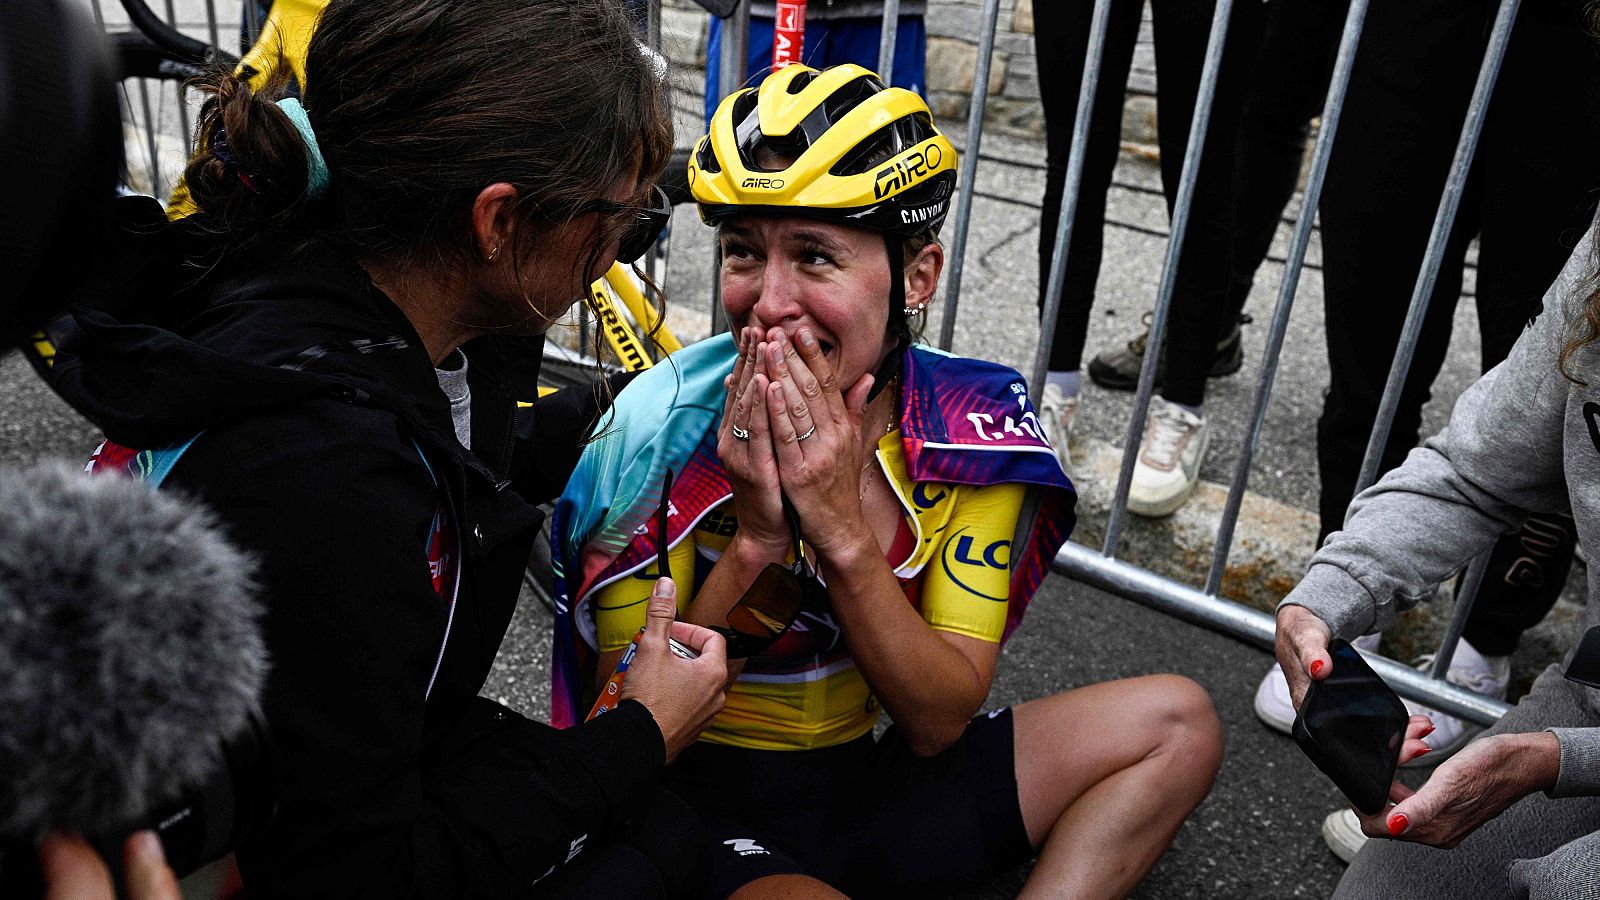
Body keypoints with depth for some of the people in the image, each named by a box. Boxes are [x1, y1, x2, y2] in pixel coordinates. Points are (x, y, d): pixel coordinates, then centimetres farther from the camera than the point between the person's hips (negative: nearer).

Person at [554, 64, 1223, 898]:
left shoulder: (976, 424, -11)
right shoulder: (660, 432, -18)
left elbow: (939, 724, -12)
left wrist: (844, 532, -27)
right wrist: (753, 542, -28)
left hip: (873, 779, 5)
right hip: (701, 810, -4)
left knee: (1176, 721, -3)